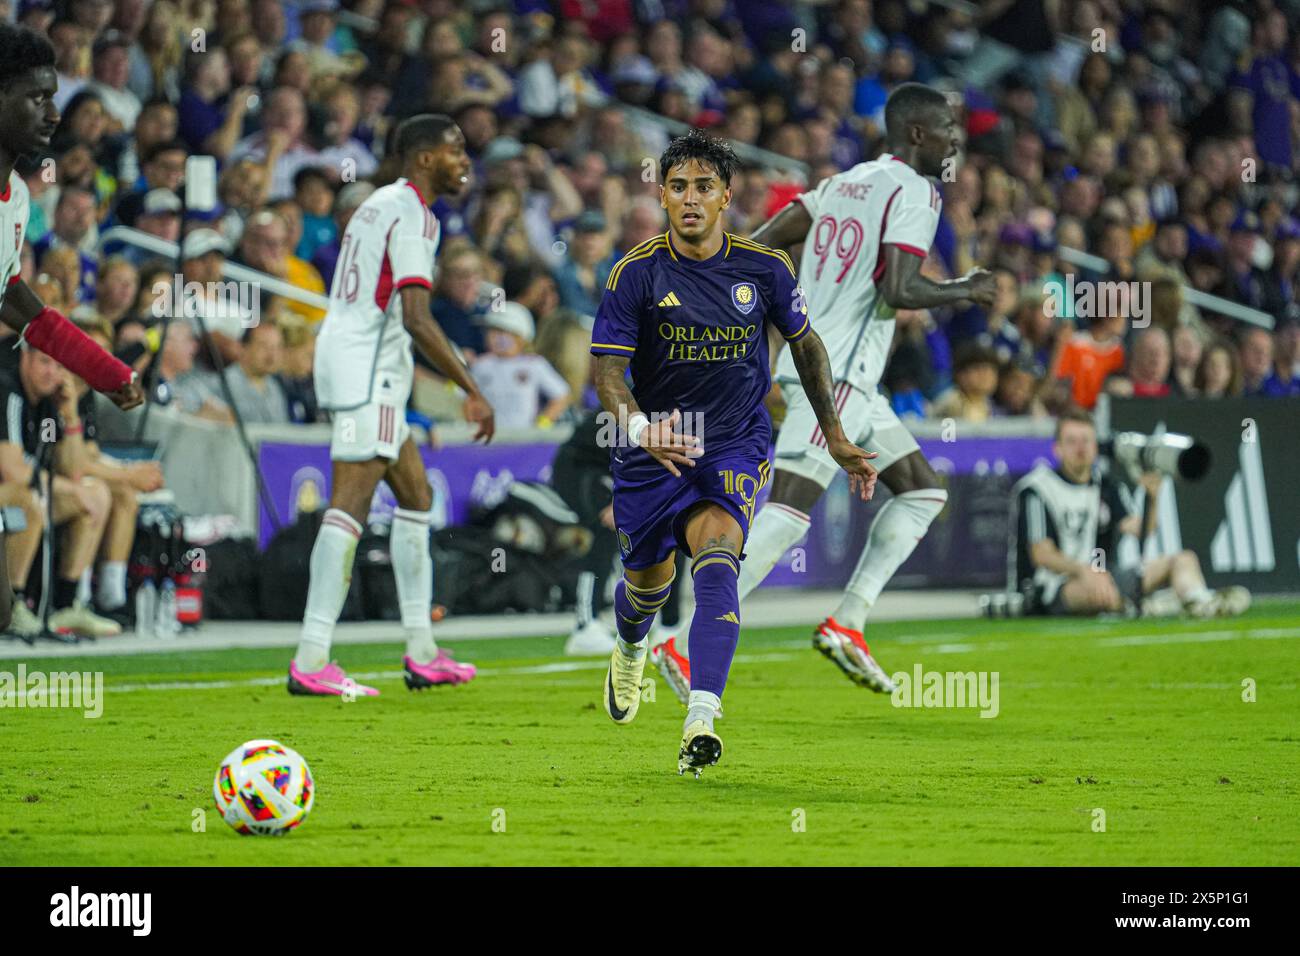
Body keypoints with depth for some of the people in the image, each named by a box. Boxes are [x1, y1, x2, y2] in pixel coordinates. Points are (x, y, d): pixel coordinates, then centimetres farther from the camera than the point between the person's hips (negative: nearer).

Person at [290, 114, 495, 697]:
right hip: (367, 371, -11)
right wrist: (472, 392, -21)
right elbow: (416, 318, -22)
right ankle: (310, 663, -17)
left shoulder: (381, 203, 18)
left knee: (416, 496, 15)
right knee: (350, 507, -13)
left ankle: (422, 653, 16)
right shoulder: (413, 215, -13)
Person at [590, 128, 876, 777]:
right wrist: (639, 429, -35)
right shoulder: (637, 274, -11)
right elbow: (608, 370, -15)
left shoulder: (765, 268, -5)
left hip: (736, 445, -1)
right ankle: (629, 646, 54)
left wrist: (834, 436, 12)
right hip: (652, 449, 1)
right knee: (650, 582, 15)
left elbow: (805, 344, 11)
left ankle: (701, 719, -37)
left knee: (716, 559, -26)